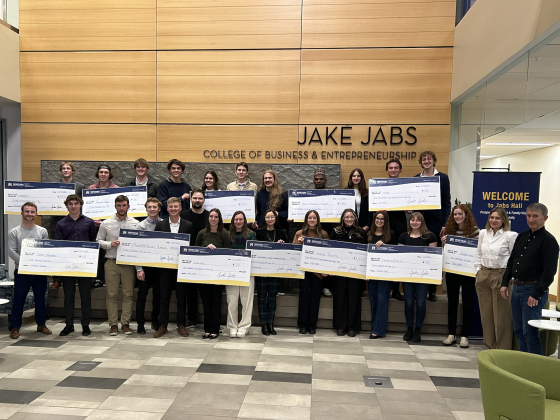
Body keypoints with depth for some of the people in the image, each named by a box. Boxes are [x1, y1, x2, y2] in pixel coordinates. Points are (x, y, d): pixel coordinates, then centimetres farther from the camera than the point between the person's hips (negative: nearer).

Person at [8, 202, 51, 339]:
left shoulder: (43, 231, 6)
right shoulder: (14, 232, 1)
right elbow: (11, 251, -6)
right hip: (21, 271, -2)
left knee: (40, 300, 10)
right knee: (18, 300, 4)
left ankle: (41, 324, 23)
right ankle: (15, 327, 15)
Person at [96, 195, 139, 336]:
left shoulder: (135, 223, 4)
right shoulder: (106, 223, 5)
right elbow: (98, 241, 8)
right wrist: (110, 244, -9)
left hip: (129, 263, 0)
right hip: (112, 262, 0)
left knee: (128, 294, 3)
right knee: (111, 294, 3)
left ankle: (125, 323, 13)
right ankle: (113, 324, 12)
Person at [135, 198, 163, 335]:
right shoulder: (141, 225, -3)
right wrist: (139, 269, -10)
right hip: (145, 265, -2)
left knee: (158, 294, 11)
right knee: (142, 295, 4)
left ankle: (155, 321, 27)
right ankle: (140, 324, 15)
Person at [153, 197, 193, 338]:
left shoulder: (188, 225, 2)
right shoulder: (160, 225, 6)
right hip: (165, 266, 1)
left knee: (181, 297, 6)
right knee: (164, 297, 7)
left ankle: (181, 325, 18)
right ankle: (162, 326, 17)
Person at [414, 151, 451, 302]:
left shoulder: (443, 178, 3)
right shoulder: (415, 178, 9)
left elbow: (446, 202, 1)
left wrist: (445, 224, -6)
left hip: (436, 223, -1)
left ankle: (432, 290, 14)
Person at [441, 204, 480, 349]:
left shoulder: (475, 230, -5)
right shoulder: (450, 230, 5)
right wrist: (444, 243, -6)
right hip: (451, 271, 3)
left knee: (467, 304, 5)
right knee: (452, 303, 9)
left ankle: (464, 336, 16)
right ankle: (451, 334, 19)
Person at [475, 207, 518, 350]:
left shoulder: (510, 236, -6)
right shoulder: (483, 233, 11)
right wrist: (478, 271, 10)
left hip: (501, 276, -5)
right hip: (483, 276, 6)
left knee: (501, 315, -1)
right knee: (486, 314, 11)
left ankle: (503, 350, 11)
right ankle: (490, 346, 24)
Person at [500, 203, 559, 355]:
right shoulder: (522, 236, 13)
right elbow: (511, 261, 17)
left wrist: (537, 294, -19)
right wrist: (505, 283, 9)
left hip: (533, 291, -7)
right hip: (517, 288, 7)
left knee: (530, 331, -4)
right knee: (519, 330, 13)